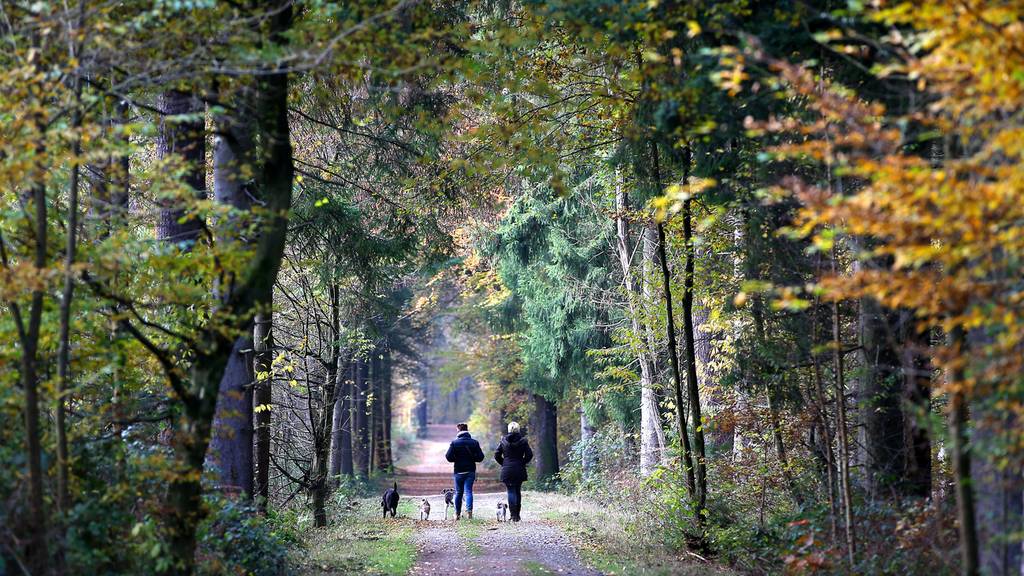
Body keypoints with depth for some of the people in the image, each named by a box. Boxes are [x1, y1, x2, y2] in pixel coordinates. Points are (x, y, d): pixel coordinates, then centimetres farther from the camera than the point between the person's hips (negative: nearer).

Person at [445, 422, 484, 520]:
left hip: (459, 471, -1)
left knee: (458, 493, 11)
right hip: (471, 471, 1)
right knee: (468, 491, 0)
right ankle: (469, 510, -19)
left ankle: (457, 514, 16)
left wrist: (457, 459, 9)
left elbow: (449, 457, -10)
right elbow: (480, 457, -3)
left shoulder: (454, 443, -6)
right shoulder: (474, 442, -1)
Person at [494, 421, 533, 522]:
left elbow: (497, 455, 1)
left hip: (507, 470, 0)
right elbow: (529, 454, -6)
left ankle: (513, 515, -10)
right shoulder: (523, 440, -3)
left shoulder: (504, 441, 0)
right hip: (519, 470, 1)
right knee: (518, 492, 13)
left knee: (511, 492, 2)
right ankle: (517, 515, 14)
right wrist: (523, 463, 8)